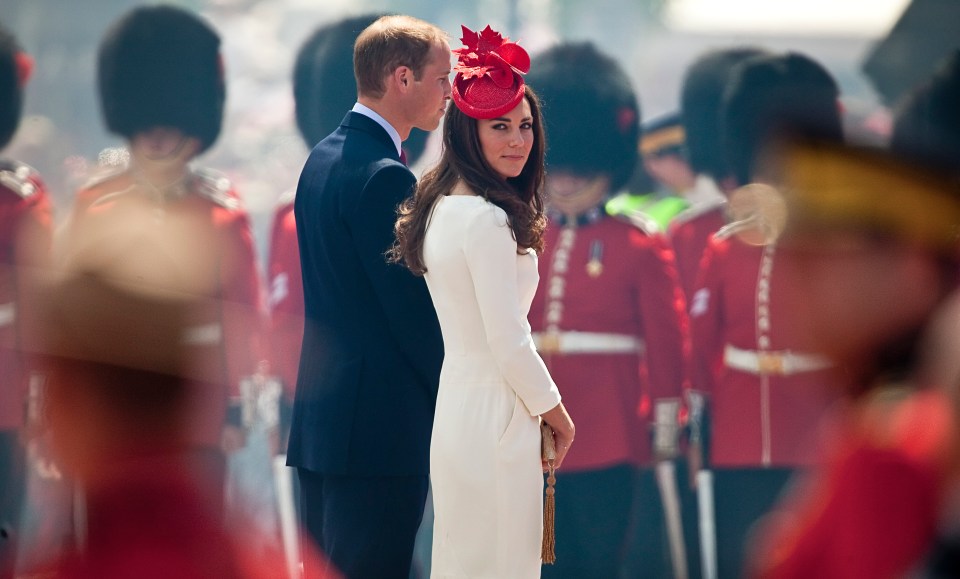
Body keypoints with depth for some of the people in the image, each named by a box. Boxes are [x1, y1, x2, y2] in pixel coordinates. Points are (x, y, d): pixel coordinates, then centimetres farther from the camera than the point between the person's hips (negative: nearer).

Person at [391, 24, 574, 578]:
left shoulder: (441, 208, 11)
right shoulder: (487, 220, -19)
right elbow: (509, 343, -18)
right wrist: (556, 412, -4)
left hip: (456, 404, 10)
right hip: (494, 418, -10)